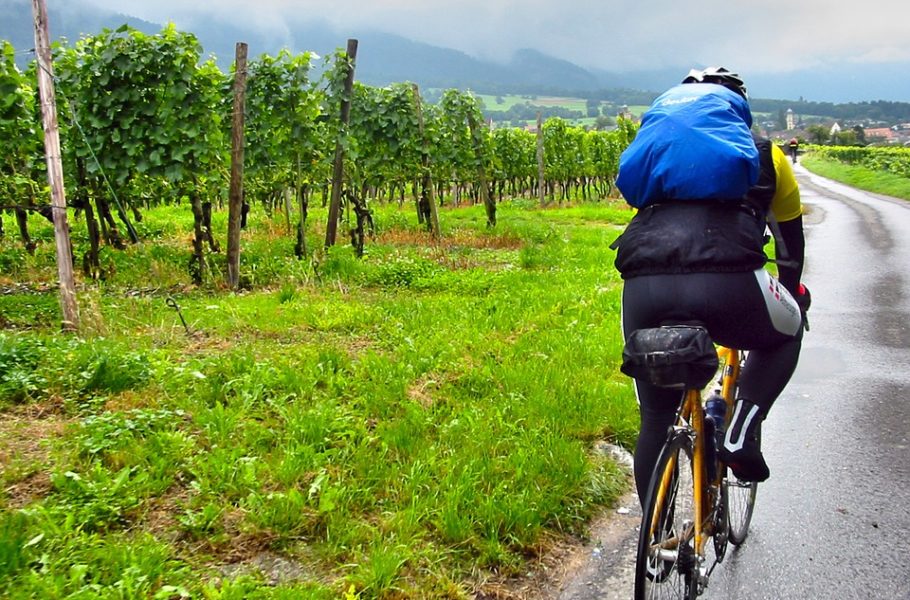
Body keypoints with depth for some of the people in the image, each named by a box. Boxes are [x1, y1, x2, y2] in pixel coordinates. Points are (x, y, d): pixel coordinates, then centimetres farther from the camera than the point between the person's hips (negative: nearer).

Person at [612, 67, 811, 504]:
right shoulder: (764, 155, 28)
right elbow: (792, 240, 40)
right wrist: (793, 295, 58)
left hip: (642, 288, 3)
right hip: (726, 283, -2)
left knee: (655, 419, 23)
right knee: (786, 333, 33)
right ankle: (739, 435, 16)